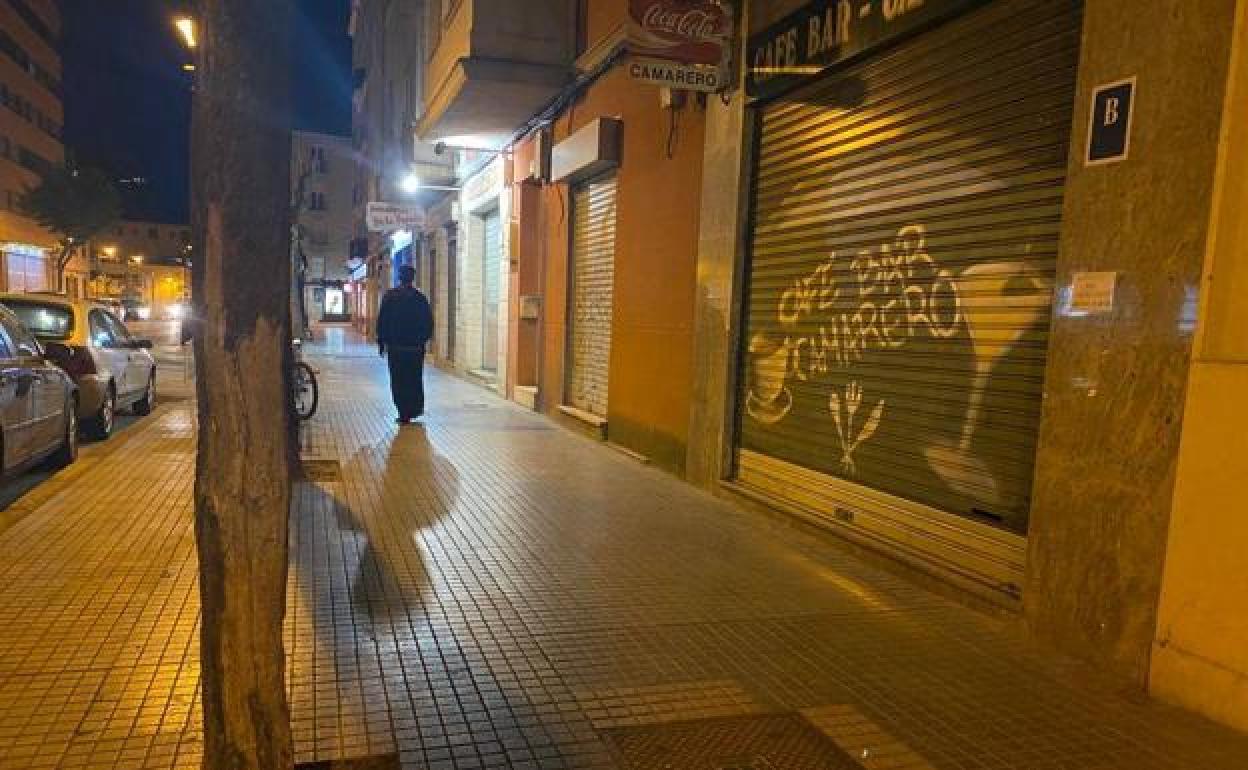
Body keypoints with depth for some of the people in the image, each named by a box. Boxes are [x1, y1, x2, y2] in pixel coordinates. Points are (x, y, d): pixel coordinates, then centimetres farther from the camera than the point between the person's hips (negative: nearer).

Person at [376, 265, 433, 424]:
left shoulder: (390, 296, -1)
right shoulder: (419, 297, 0)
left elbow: (382, 320, 0)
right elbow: (428, 322, 3)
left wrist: (381, 342, 6)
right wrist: (423, 339, 16)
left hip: (395, 345, -1)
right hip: (415, 346, 1)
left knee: (398, 380, 3)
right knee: (415, 379, 14)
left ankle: (404, 414, -1)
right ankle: (415, 409, 16)